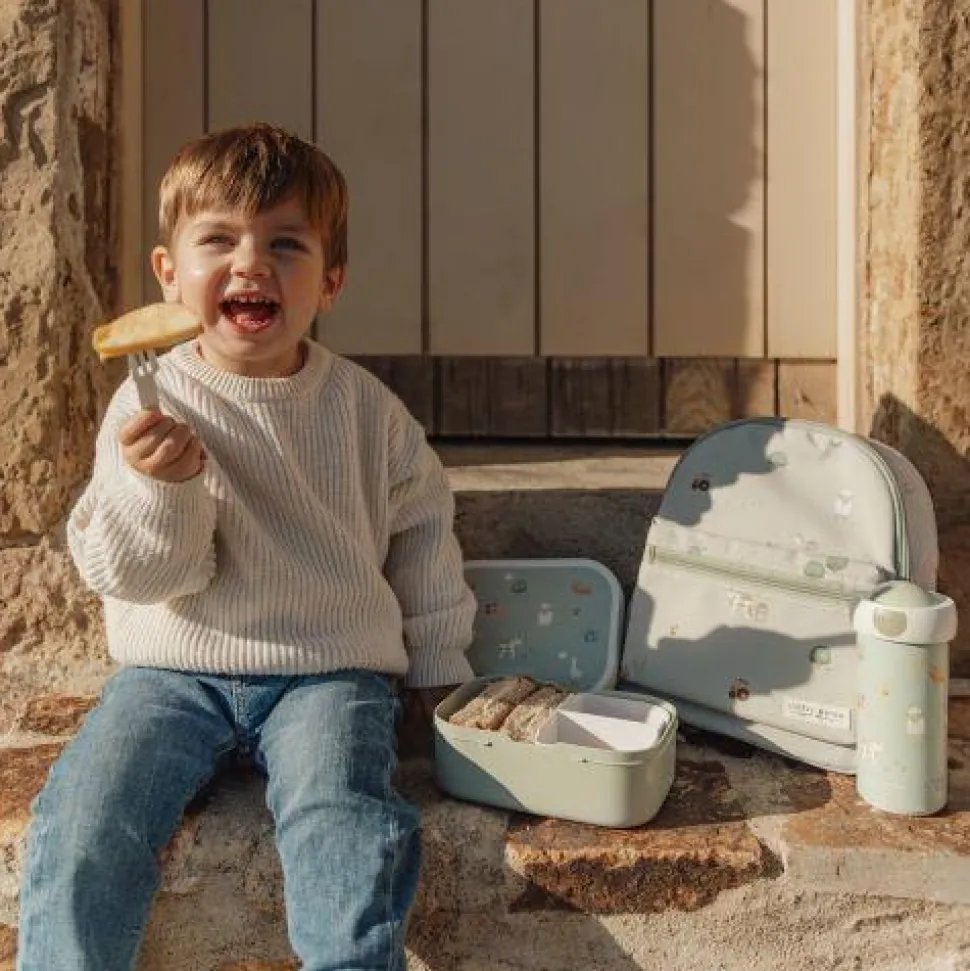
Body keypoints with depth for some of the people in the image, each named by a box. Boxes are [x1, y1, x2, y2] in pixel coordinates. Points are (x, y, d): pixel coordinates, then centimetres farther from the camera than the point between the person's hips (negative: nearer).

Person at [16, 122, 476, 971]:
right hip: (174, 669, 1)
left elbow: (422, 536, 13)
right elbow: (136, 575, -7)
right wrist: (162, 485, -27)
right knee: (80, 822, -18)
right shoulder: (150, 407, -4)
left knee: (343, 828, -25)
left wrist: (439, 672, 15)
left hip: (330, 670, 0)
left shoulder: (367, 408, 1)